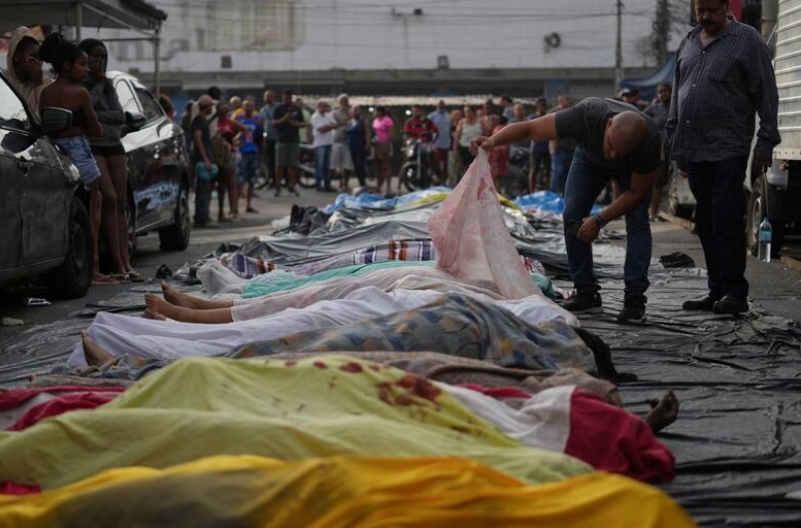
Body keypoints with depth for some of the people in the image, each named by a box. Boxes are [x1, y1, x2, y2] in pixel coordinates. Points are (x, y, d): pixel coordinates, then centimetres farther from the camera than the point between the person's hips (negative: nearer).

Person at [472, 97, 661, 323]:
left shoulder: (650, 141, -41)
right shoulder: (587, 116, -44)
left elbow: (636, 192, -25)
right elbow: (529, 128, -37)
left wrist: (600, 220, -29)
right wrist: (493, 140, -54)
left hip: (632, 168, -1)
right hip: (590, 156, 1)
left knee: (637, 220, -20)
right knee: (572, 216, -12)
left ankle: (635, 298, -15)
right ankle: (586, 293, -2)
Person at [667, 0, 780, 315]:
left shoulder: (747, 40, -1)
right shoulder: (687, 43, 17)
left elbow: (766, 94, -2)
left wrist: (766, 141, -7)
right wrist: (675, 141, 19)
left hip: (728, 150, -6)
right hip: (693, 148, 6)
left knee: (726, 219, -10)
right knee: (706, 222, 7)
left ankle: (734, 292, -5)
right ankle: (716, 290, 12)